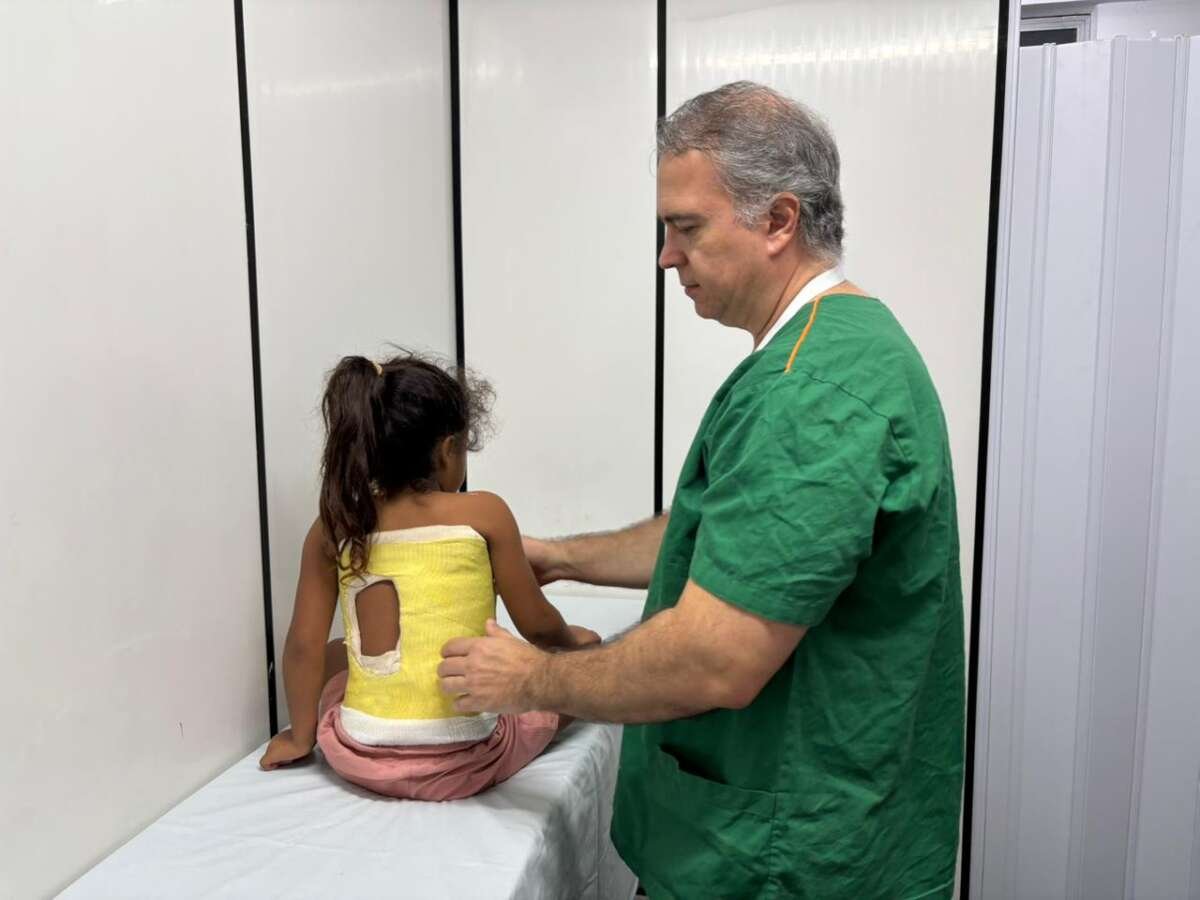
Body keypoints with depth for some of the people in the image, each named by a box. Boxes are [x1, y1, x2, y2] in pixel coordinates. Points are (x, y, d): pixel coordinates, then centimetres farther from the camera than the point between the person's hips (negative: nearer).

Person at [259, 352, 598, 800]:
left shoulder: (333, 530, -2)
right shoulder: (484, 514, -9)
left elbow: (304, 646, 0)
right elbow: (537, 625, -1)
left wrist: (301, 736, 15)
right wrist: (568, 639, 21)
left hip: (358, 759, 3)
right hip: (462, 763, -3)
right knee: (587, 647, 14)